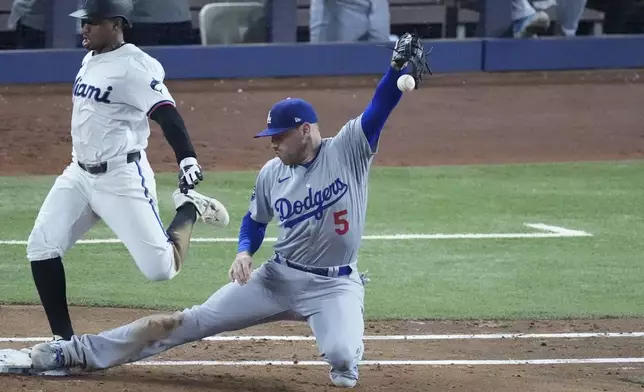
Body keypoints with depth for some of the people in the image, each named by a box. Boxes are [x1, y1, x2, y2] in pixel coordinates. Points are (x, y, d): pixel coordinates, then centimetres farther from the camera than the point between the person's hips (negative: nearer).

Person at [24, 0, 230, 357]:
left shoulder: (134, 66, -17)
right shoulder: (90, 60, 11)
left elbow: (166, 113, -28)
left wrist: (187, 160, -43)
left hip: (122, 177, -8)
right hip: (79, 175, 8)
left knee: (161, 268, -12)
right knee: (41, 248, -7)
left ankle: (188, 210, 18)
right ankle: (63, 339, 2)